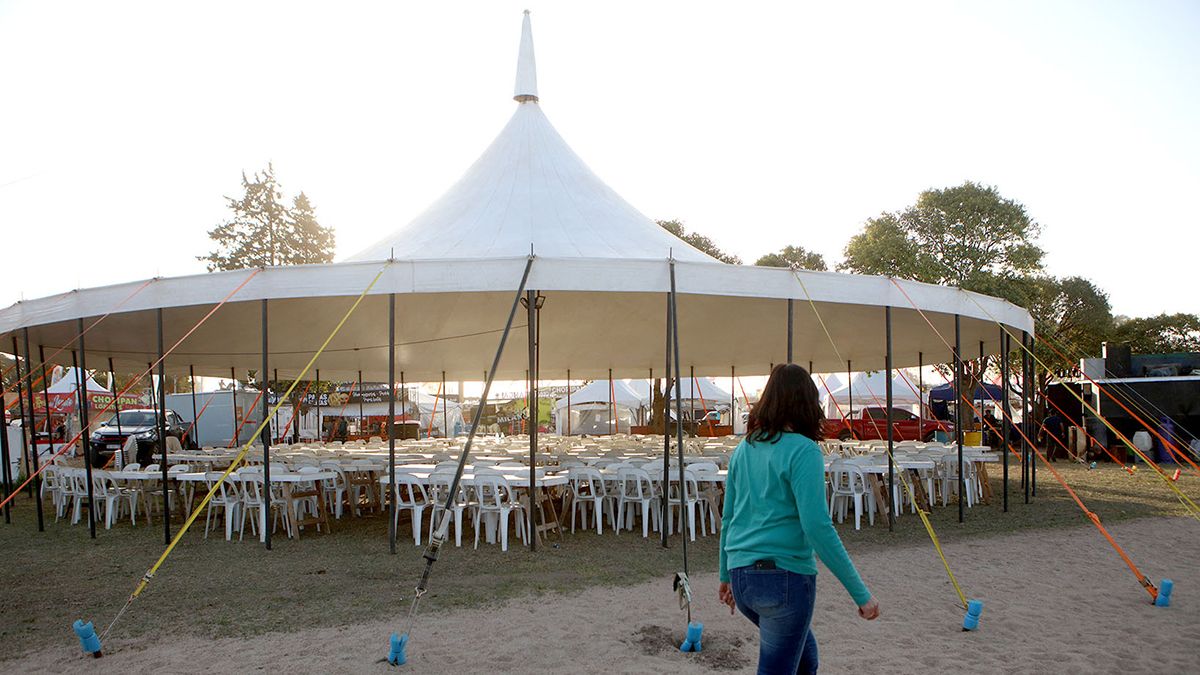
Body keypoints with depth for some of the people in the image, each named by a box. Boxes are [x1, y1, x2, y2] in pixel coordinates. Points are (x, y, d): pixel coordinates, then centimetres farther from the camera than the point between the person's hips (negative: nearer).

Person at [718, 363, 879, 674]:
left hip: (742, 577, 7)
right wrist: (861, 593, -14)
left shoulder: (745, 448, 8)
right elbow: (817, 527, -19)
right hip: (785, 576, -7)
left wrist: (726, 576, 26)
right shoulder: (803, 451, -13)